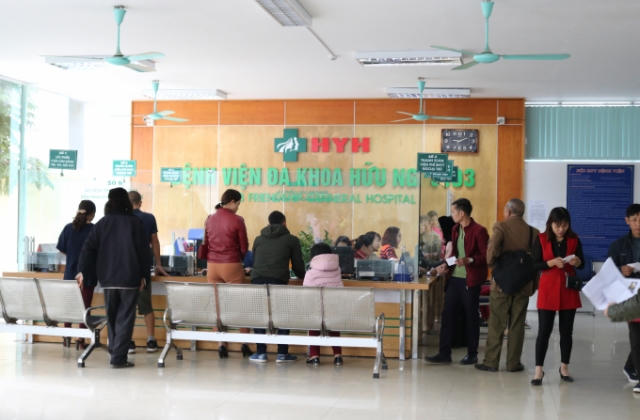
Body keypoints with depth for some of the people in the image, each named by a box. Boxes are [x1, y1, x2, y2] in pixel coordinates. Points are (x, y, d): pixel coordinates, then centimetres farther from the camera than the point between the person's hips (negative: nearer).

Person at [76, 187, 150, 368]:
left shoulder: (102, 224, 4)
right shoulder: (135, 223, -1)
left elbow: (88, 248, -1)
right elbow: (144, 250, -2)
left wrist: (82, 271, 3)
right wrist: (144, 275, 4)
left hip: (108, 278, 3)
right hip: (130, 278, -3)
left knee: (111, 317, 16)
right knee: (125, 317, 0)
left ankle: (114, 352, 21)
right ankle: (118, 358, -5)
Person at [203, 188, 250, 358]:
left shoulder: (210, 219, 6)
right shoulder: (237, 220, -9)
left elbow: (206, 243, 13)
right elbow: (244, 247, -2)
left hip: (212, 266, 4)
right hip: (232, 266, -4)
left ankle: (221, 345, 6)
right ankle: (245, 345, 11)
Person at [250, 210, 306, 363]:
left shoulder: (258, 239, 22)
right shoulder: (292, 240, 14)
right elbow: (298, 265, 16)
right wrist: (302, 276, 38)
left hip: (257, 280, 3)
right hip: (278, 281, -2)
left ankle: (261, 352, 11)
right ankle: (282, 353, 9)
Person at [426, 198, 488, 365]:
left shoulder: (479, 231, -11)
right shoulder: (455, 229, 13)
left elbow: (486, 256, -13)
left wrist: (469, 260, -26)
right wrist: (446, 264, 8)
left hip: (470, 280, -7)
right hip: (454, 278, 7)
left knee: (471, 317, 4)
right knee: (447, 314, 4)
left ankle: (472, 354, 16)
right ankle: (444, 353, 10)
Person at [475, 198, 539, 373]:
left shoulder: (501, 227, -9)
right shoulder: (533, 232, 2)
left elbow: (492, 249, -24)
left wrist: (492, 261, -4)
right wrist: (533, 284, 10)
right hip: (523, 285, 3)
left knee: (496, 325, 5)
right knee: (517, 325, 9)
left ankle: (491, 361, 10)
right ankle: (513, 363, 14)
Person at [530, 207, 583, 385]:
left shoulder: (574, 240, 3)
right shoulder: (541, 239, -3)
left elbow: (582, 263, 9)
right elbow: (535, 265, -6)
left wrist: (577, 262, -13)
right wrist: (552, 262, -21)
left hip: (569, 290, 2)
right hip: (548, 289, -2)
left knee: (566, 330, 9)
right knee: (544, 330, -4)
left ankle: (564, 367, 23)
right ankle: (539, 370, 1)